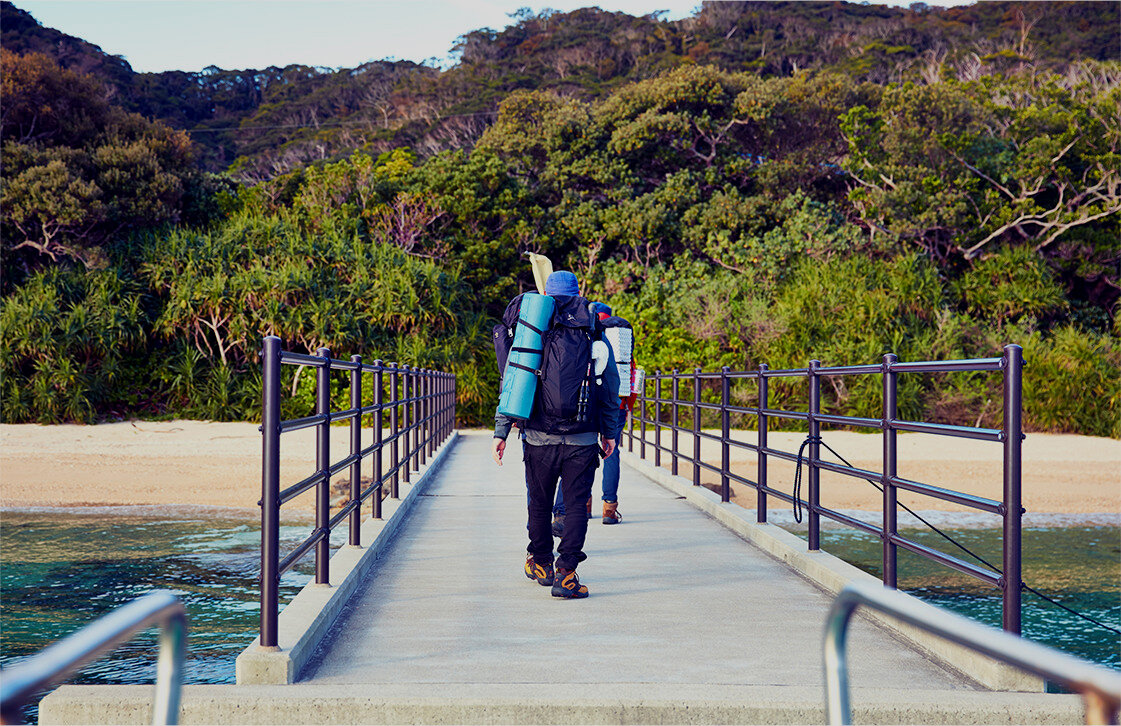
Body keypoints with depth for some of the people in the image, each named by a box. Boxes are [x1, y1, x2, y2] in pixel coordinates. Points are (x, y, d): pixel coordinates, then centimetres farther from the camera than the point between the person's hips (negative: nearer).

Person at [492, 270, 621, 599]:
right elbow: (610, 393, 6)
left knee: (539, 502, 16)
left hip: (539, 438, 1)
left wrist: (500, 432, 2)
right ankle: (566, 573, -7)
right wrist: (609, 432, 17)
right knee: (576, 505, 3)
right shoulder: (595, 338, 3)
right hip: (582, 440, -1)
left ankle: (541, 565, 31)